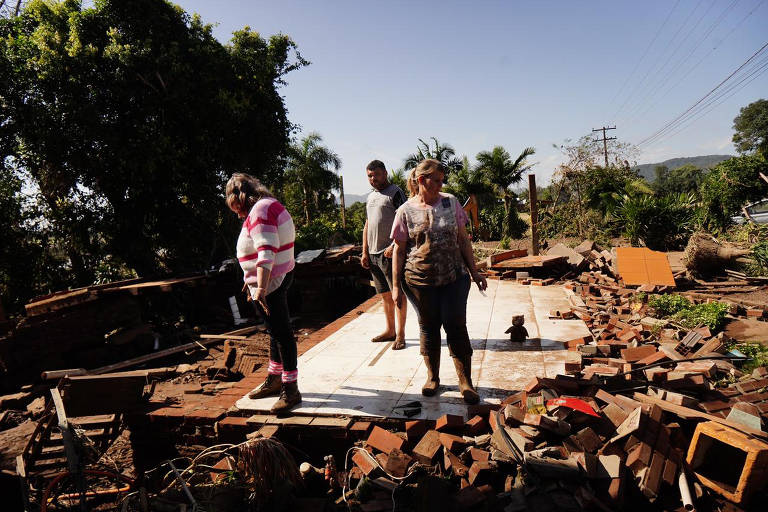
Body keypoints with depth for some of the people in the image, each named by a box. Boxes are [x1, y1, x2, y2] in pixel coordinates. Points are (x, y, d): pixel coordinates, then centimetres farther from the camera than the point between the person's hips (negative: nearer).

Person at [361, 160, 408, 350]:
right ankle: (390, 330, 25)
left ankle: (400, 334, 6)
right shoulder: (370, 197, 18)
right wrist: (365, 252, 13)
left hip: (391, 253, -7)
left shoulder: (395, 193, -5)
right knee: (384, 294, 14)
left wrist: (394, 245, -21)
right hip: (373, 254, 8)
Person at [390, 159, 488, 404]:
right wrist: (396, 286, -1)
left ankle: (465, 382, 13)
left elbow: (463, 240, 9)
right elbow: (399, 250, 1)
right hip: (420, 281, -1)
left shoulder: (450, 202, 5)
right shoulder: (406, 211, -1)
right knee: (428, 328, 10)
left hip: (454, 278, 1)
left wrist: (474, 272, 7)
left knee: (456, 327, 2)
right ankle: (432, 377, 29)